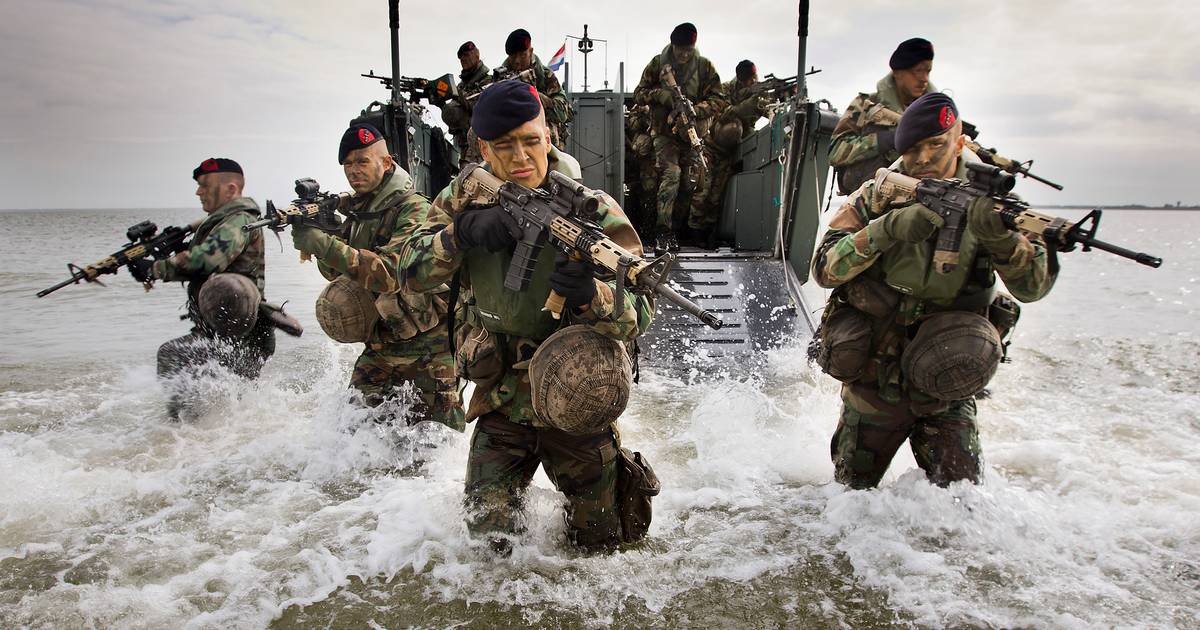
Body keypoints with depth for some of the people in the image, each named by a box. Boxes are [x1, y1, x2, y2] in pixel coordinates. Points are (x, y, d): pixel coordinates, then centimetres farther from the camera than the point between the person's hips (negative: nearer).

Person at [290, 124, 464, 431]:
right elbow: (338, 272, 6)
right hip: (380, 345, 7)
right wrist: (319, 227, -12)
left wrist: (326, 245, -34)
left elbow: (392, 273, -30)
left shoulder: (414, 209, -16)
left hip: (428, 345, -6)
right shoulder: (357, 211, 8)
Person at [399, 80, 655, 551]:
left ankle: (620, 474, 43)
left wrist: (591, 293, -47)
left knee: (598, 544, 13)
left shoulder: (593, 211, -19)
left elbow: (638, 313, -24)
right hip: (500, 403, 3)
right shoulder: (465, 201, -7)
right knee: (488, 534, 10)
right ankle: (513, 485, 41)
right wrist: (461, 232, -33)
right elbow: (413, 272, -13)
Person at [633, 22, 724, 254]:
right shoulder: (658, 64, 0)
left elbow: (717, 100, -3)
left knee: (687, 185, 4)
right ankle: (662, 233, -21)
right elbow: (639, 93, 3)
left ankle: (675, 230, 19)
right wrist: (659, 94, -17)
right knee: (671, 173, -22)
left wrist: (694, 110, -21)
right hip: (665, 133, -2)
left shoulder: (705, 67, 0)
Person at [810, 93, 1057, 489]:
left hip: (948, 388, 0)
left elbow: (1034, 286, -16)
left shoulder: (988, 201, -5)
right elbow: (824, 269, -16)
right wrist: (886, 230, -30)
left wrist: (1002, 237, -36)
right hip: (873, 384, 0)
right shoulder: (876, 198, -6)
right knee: (853, 489, 12)